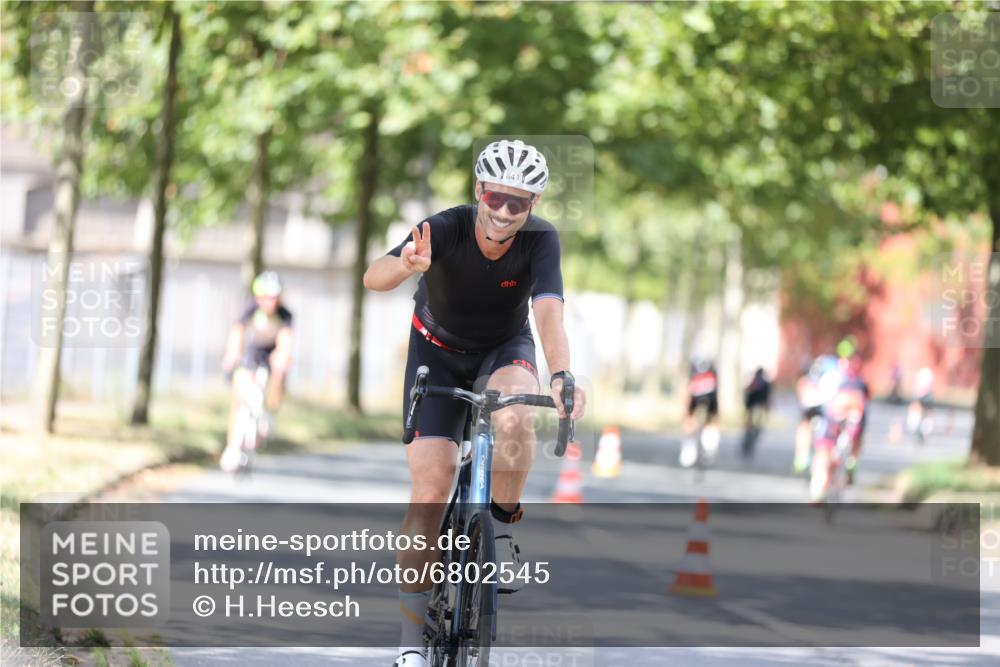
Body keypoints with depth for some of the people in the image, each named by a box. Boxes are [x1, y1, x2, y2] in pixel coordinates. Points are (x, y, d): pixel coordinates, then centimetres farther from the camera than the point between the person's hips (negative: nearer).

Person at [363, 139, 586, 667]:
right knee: (430, 489, -13)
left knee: (514, 420, -37)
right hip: (438, 352, 0)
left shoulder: (540, 239, -25)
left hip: (504, 349, 0)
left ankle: (502, 526, -9)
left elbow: (548, 311, -38)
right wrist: (407, 266, -67)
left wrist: (561, 377, -57)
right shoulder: (447, 228, -29)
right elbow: (373, 278, -43)